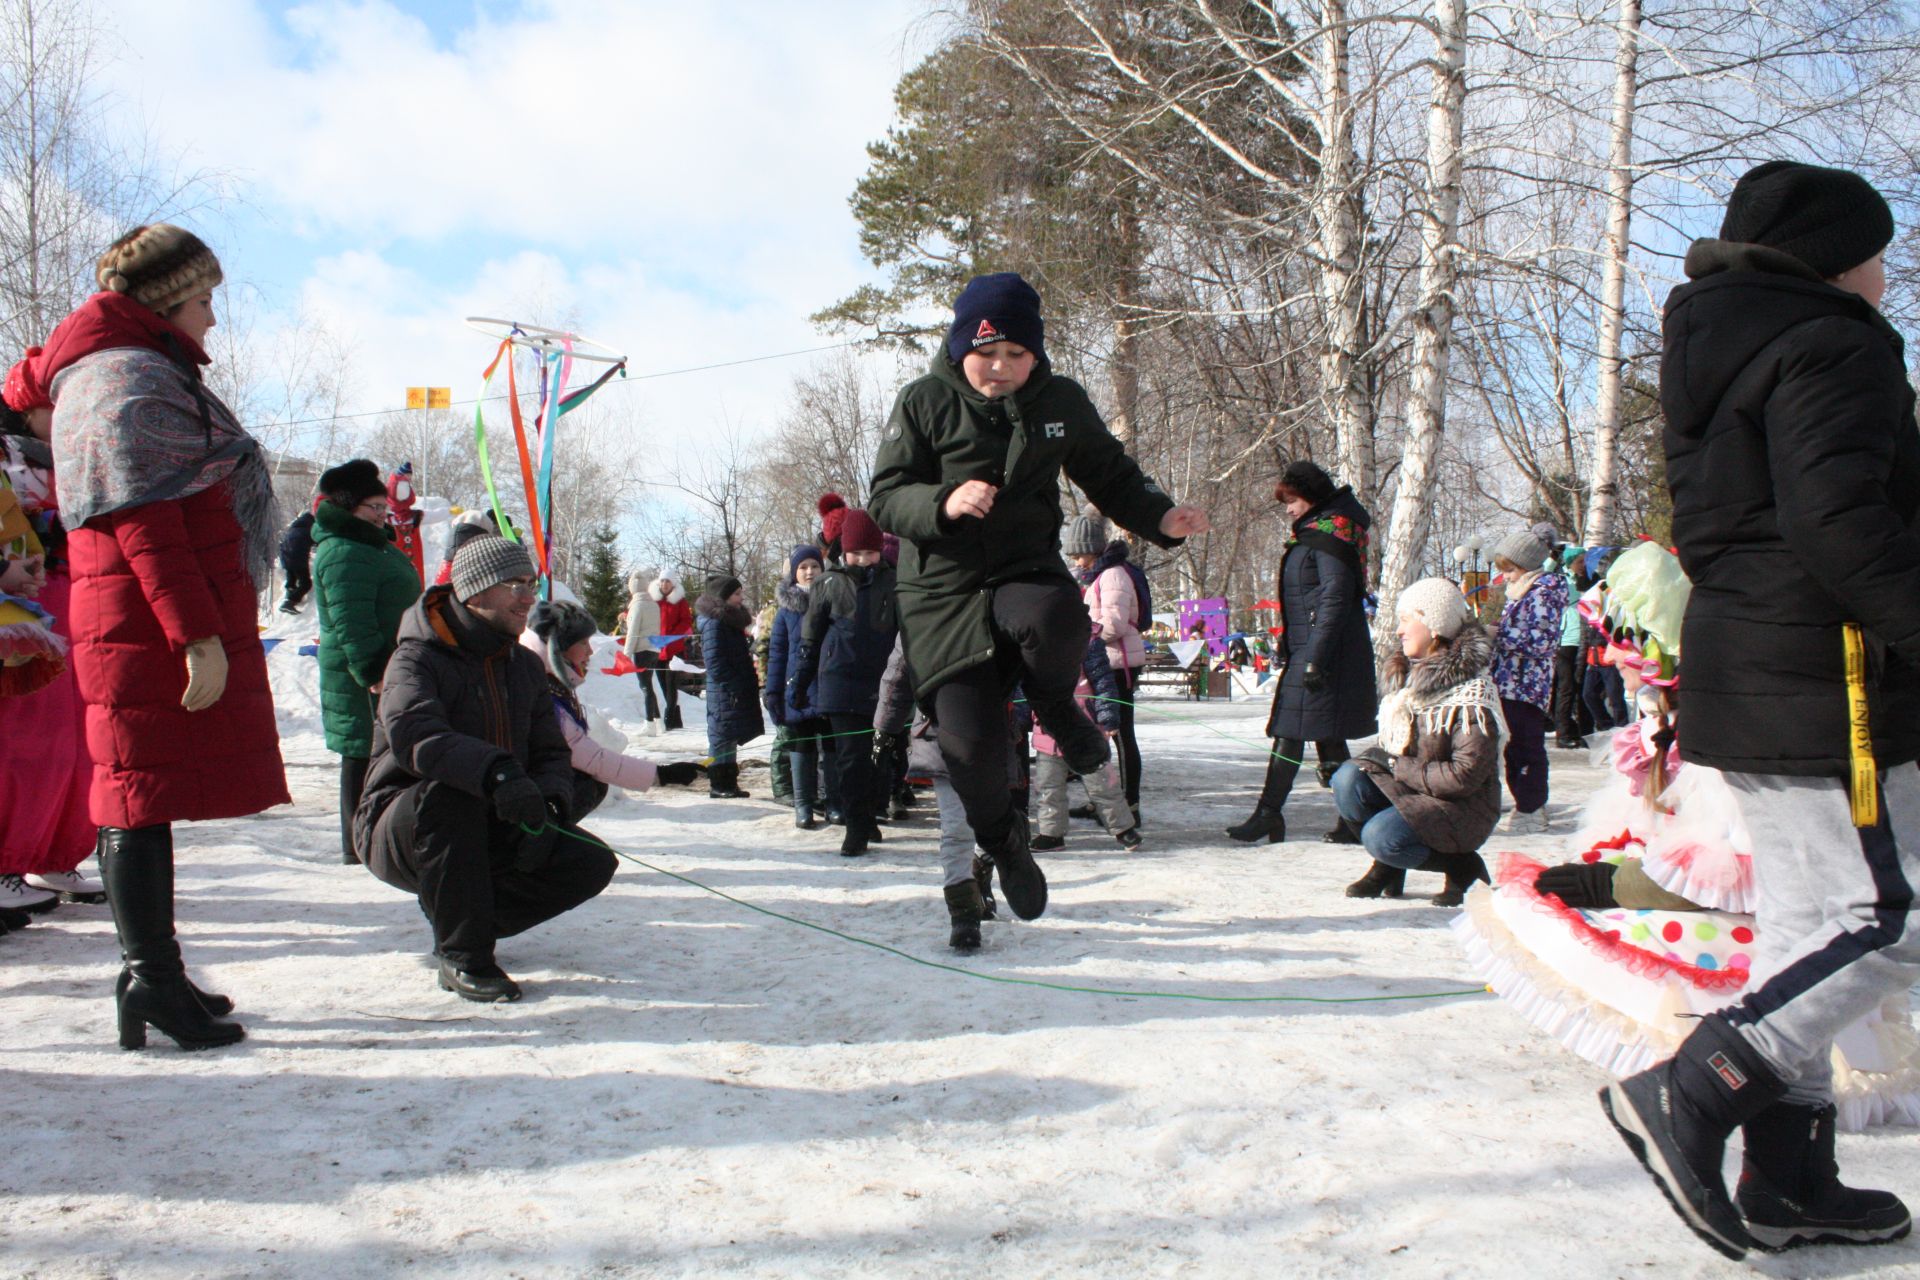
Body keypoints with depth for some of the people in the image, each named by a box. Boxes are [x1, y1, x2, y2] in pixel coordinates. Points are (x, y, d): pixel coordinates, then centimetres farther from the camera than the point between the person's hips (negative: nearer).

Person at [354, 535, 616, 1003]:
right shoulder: (418, 659, -16)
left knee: (592, 861, -14)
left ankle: (461, 921, 5)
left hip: (490, 831, 6)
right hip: (399, 832, -5)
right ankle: (462, 955, -26)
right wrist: (496, 773, -51)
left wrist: (548, 805, -18)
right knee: (447, 792, -39)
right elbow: (413, 735, -36)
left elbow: (551, 752, 5)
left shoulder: (525, 666, 7)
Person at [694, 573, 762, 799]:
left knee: (729, 738, 12)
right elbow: (715, 664, -18)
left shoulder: (731, 620, 16)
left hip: (737, 693, 9)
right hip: (725, 695, -9)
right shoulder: (714, 624, -14)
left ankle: (728, 783, 17)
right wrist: (734, 687, -20)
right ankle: (719, 785, 2)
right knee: (723, 738, -3)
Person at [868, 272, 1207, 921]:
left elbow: (1109, 475, 16)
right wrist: (943, 503, -28)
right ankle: (1002, 839, 22)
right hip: (944, 587, 0)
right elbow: (885, 496, -6)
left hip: (1028, 572, 1)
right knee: (968, 743, -12)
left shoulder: (1061, 402, 4)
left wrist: (1160, 517, -4)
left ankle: (1057, 710, -2)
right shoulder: (924, 402, -4)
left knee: (1053, 618, -38)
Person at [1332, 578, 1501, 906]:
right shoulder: (1406, 673, 8)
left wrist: (1397, 766, -19)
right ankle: (1387, 866, 0)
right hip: (1403, 787, 7)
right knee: (1347, 779, -20)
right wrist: (1379, 760, -7)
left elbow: (1465, 776, -22)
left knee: (1381, 836, -30)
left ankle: (1464, 867, -3)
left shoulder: (1471, 694, -17)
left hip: (1462, 807, -7)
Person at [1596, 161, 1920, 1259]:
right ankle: (1691, 1094, -8)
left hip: (1747, 677, 10)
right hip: (1830, 686, -10)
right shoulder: (1826, 349, -9)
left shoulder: (1721, 356, 20)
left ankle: (1787, 1179, 18)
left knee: (1809, 926, 13)